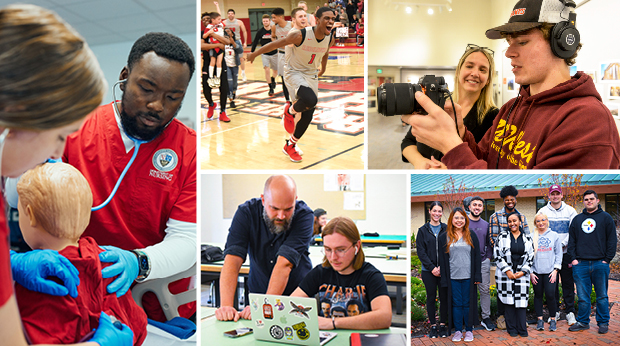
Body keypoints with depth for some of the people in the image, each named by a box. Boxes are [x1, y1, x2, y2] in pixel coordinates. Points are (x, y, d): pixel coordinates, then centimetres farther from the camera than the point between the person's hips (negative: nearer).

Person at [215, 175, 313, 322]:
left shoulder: (304, 215, -17)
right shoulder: (246, 212, -12)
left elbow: (284, 264, -26)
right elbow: (233, 260, -21)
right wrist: (226, 305, -34)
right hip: (257, 292, 2)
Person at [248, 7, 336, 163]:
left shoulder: (330, 39, -10)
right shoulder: (301, 35, -27)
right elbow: (276, 44, -15)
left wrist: (323, 69, 31)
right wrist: (254, 54, -6)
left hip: (311, 75, 6)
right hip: (294, 72, -6)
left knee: (307, 116, 5)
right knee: (310, 99, -34)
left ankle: (289, 146, 26)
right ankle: (290, 111, 0)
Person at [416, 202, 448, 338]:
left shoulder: (446, 229, 4)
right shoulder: (423, 230, 2)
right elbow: (420, 251, -2)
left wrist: (442, 267, -11)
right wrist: (432, 267, -10)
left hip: (444, 270, 1)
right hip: (428, 270, -1)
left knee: (444, 297, 4)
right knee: (431, 297, 5)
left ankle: (442, 325, 16)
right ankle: (433, 326, 15)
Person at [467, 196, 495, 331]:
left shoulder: (485, 225, 12)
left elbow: (489, 243, 19)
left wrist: (488, 257, 7)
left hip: (483, 262, 3)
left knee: (485, 290, 4)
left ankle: (486, 318, 11)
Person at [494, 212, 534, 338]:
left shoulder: (528, 238, 9)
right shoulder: (502, 237, 4)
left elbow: (531, 257, 8)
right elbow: (497, 255, -2)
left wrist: (523, 272, -4)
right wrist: (507, 271, -9)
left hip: (522, 274, 1)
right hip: (505, 275, -1)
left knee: (521, 301, -2)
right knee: (508, 301, 0)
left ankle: (522, 329, 8)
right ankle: (511, 329, 10)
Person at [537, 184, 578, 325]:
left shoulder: (570, 211, 5)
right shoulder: (543, 211, 7)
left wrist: (563, 244, -12)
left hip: (566, 252, -1)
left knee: (568, 283, 1)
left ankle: (570, 312, 9)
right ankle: (555, 312, 14)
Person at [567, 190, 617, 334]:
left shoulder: (606, 218, 6)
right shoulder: (577, 219, 15)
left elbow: (612, 240, 2)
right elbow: (571, 241, 14)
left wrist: (607, 259, -6)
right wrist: (573, 258, 3)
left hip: (600, 264, -2)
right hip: (580, 264, 2)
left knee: (602, 296, 5)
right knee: (582, 296, 4)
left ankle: (603, 322, 16)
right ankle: (583, 322, 14)